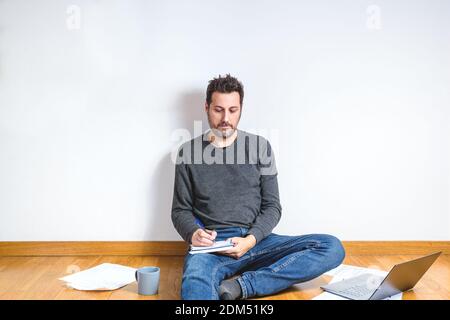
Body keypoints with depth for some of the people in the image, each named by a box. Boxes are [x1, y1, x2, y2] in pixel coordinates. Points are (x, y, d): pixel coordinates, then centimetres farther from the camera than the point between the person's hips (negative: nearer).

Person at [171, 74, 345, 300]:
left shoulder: (260, 147, 10)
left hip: (256, 241, 5)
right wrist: (193, 233, -12)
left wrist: (251, 239, -12)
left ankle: (239, 286, -25)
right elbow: (181, 210, 11)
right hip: (210, 247, -4)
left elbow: (272, 206, 8)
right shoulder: (188, 152, 9)